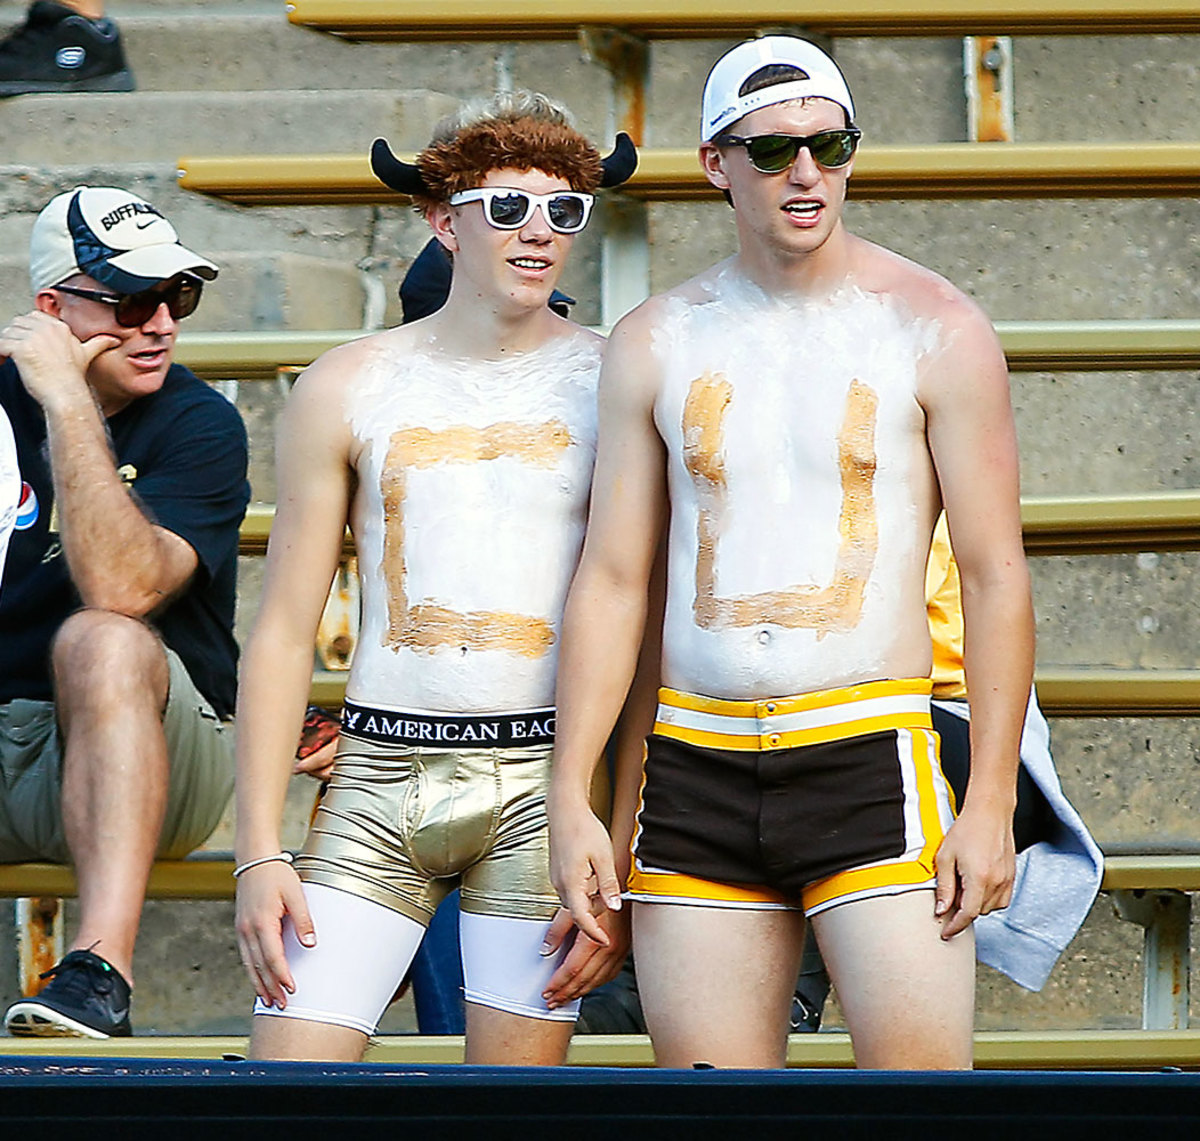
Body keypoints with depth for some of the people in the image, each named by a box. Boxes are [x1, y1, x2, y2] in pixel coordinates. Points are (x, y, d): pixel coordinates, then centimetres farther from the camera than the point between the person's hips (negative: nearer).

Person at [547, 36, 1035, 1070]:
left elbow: (996, 575, -1)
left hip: (871, 760, -3)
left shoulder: (935, 329, 1)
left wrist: (991, 801, -8)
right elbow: (611, 580, 10)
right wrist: (569, 798, 3)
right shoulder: (656, 344, 10)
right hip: (696, 776, 3)